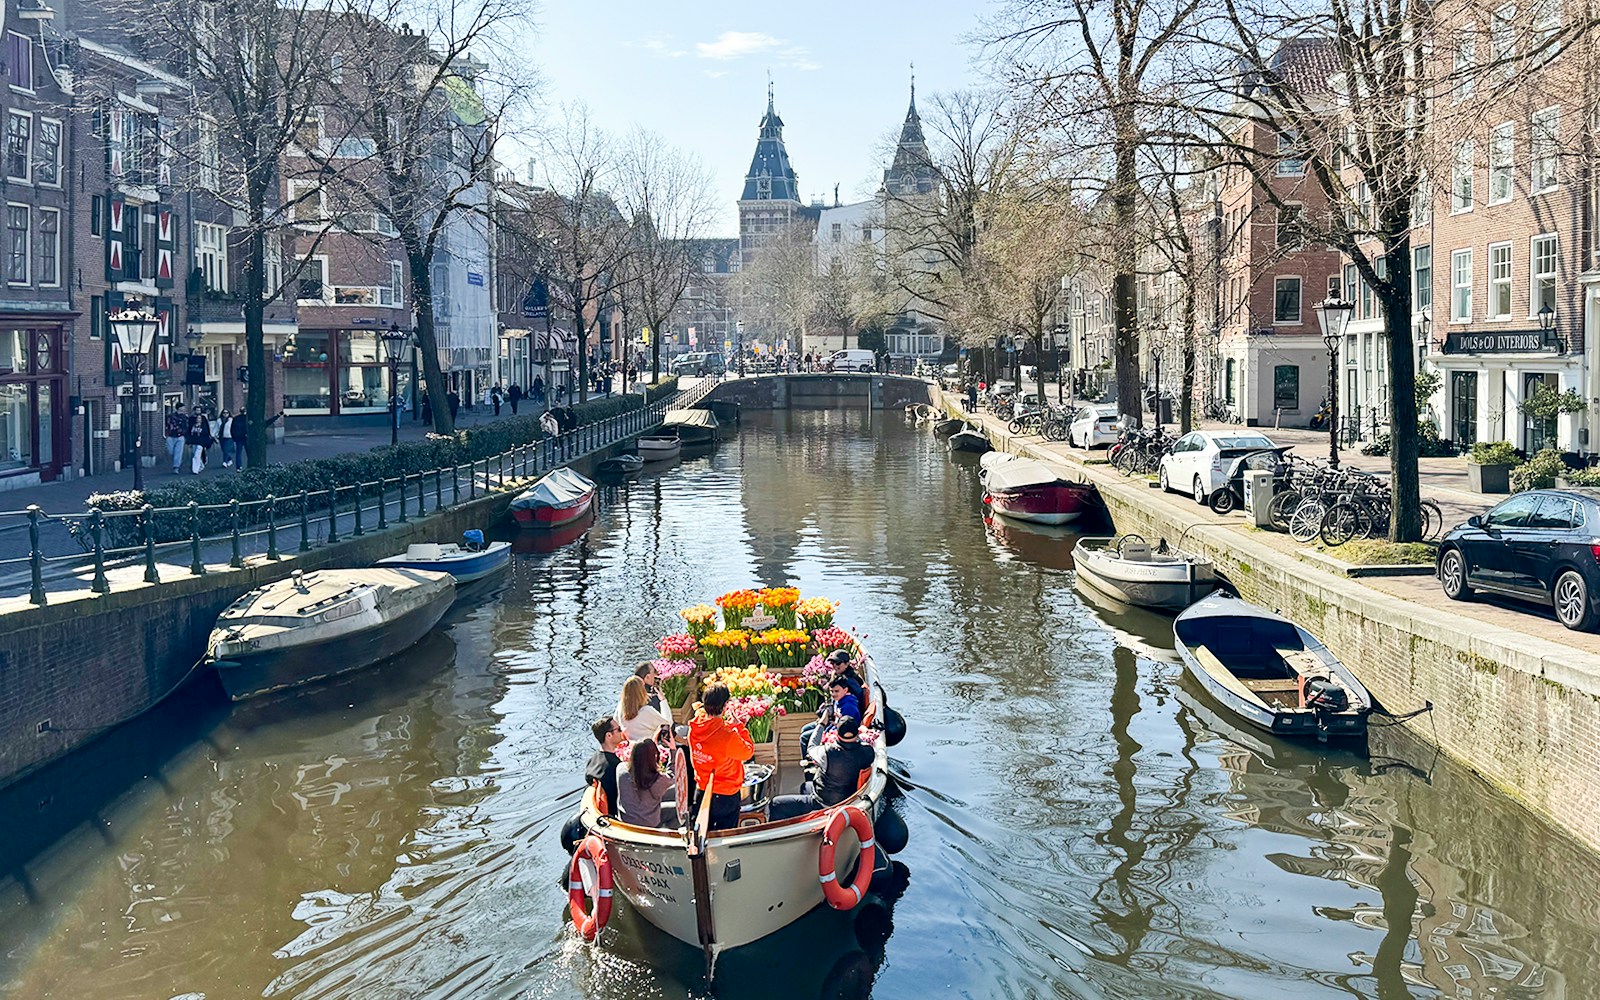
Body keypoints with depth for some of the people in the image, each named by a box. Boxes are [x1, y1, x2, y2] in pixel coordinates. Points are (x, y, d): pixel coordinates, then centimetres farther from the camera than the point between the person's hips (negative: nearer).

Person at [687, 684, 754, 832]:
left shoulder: (694, 727, -12)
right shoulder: (728, 736, -32)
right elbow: (748, 752, -13)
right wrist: (741, 728, -4)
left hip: (702, 788, 6)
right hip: (726, 795, -6)